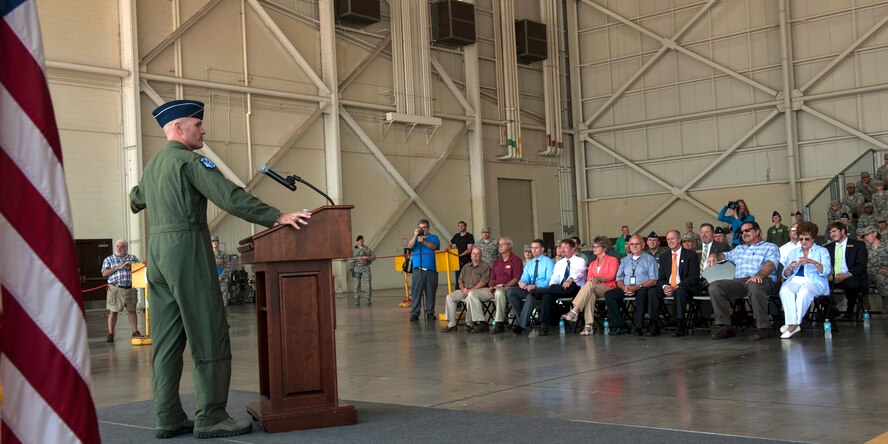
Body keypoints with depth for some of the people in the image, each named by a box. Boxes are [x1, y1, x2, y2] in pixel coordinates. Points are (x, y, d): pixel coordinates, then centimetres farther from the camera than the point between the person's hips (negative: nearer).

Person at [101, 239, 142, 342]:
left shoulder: (133, 258, 15)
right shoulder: (109, 259, 10)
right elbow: (104, 273, 0)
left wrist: (130, 268, -8)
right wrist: (116, 267, -10)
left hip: (130, 288, 2)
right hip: (115, 289, -2)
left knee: (132, 310, 6)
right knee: (113, 311, -4)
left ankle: (135, 332, 12)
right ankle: (110, 334, 1)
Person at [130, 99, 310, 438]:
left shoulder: (152, 165, 18)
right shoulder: (188, 160, -8)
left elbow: (136, 199, 38)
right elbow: (230, 197, -20)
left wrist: (137, 201, 62)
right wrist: (277, 217, -22)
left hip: (157, 250, 9)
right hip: (187, 248, -9)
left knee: (166, 338, 8)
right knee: (209, 336, -6)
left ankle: (168, 418, 10)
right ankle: (210, 417, -4)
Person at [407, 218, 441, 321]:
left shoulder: (433, 238, 12)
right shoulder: (415, 238, 17)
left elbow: (434, 246, -9)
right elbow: (409, 246, -2)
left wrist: (423, 241, -22)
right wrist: (415, 236, -14)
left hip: (431, 269, 0)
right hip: (418, 269, 0)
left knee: (430, 292, 1)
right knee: (416, 291, -5)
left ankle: (430, 313, 8)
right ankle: (414, 313, -4)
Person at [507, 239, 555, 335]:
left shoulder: (548, 262, 3)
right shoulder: (529, 264, 23)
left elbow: (549, 281, -9)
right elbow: (524, 278, 15)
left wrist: (535, 286, -24)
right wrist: (521, 282, -12)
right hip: (529, 289, 6)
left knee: (530, 295, -40)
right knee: (510, 291, -19)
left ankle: (521, 324, -37)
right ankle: (522, 319, -18)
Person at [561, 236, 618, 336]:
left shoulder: (612, 260, 10)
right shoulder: (592, 263, 26)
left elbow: (611, 276, -7)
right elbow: (588, 278, 12)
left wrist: (598, 278, -26)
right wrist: (591, 280, -14)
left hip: (608, 289, -3)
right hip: (594, 289, 3)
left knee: (590, 285, -35)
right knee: (590, 294, -36)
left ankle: (574, 311, -47)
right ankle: (588, 326, -48)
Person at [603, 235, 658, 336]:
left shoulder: (649, 259, 8)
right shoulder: (625, 260, 22)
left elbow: (653, 280, -3)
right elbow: (619, 279, 17)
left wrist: (637, 287, -17)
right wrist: (624, 288, -7)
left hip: (642, 288, -5)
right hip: (626, 289, 5)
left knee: (642, 292, -40)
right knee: (608, 294, -21)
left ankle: (638, 327, -34)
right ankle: (621, 326, -21)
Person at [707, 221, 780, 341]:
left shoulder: (771, 247, 14)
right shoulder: (739, 249, 34)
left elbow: (770, 264, -5)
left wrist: (759, 275, -27)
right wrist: (714, 255, 4)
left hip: (764, 280, -5)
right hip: (739, 281, 5)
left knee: (754, 285, -42)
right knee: (714, 287, -21)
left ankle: (763, 327, -33)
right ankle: (726, 327, -22)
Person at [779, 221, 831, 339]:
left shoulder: (822, 251, 15)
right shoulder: (793, 252, 25)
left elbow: (826, 272, -2)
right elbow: (786, 275, 18)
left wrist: (813, 262, -18)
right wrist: (789, 267, -5)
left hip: (813, 282, -3)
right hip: (795, 280, 3)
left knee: (804, 292, -39)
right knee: (785, 291, -33)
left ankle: (793, 324, -30)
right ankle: (792, 323, -37)